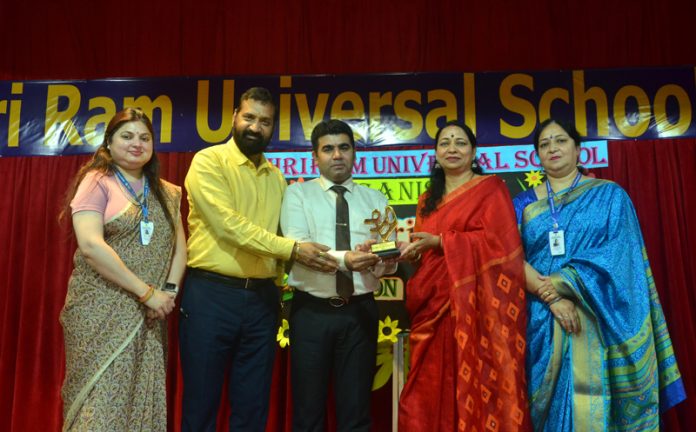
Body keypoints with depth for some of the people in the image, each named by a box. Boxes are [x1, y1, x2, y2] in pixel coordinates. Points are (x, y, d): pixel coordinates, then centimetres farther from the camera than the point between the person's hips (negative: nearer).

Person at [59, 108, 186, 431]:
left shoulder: (165, 193, 14)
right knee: (101, 403, -4)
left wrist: (169, 291, -7)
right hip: (101, 313, -5)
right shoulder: (97, 181, -4)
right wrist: (147, 292, -16)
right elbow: (90, 245, -16)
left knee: (143, 401, 8)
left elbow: (179, 246, 12)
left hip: (149, 317, 5)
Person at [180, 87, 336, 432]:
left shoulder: (276, 177, 14)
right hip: (211, 294, -5)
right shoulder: (208, 161, -4)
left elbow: (283, 234, 11)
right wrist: (291, 249, -20)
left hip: (262, 298, 5)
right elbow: (229, 224, -17)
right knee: (202, 404, 6)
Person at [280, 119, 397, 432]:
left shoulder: (375, 200, 9)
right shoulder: (298, 194, 3)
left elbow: (390, 260, 0)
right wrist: (345, 259, -30)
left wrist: (379, 258, -25)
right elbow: (297, 247, -13)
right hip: (311, 311, -1)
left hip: (360, 312, 2)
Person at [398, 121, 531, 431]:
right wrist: (412, 251, -3)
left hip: (475, 304, -5)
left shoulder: (491, 188, 2)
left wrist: (440, 242, -12)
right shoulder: (428, 200, 19)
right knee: (432, 389, 4)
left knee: (475, 385, -3)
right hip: (434, 306, 5)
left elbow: (498, 241, -11)